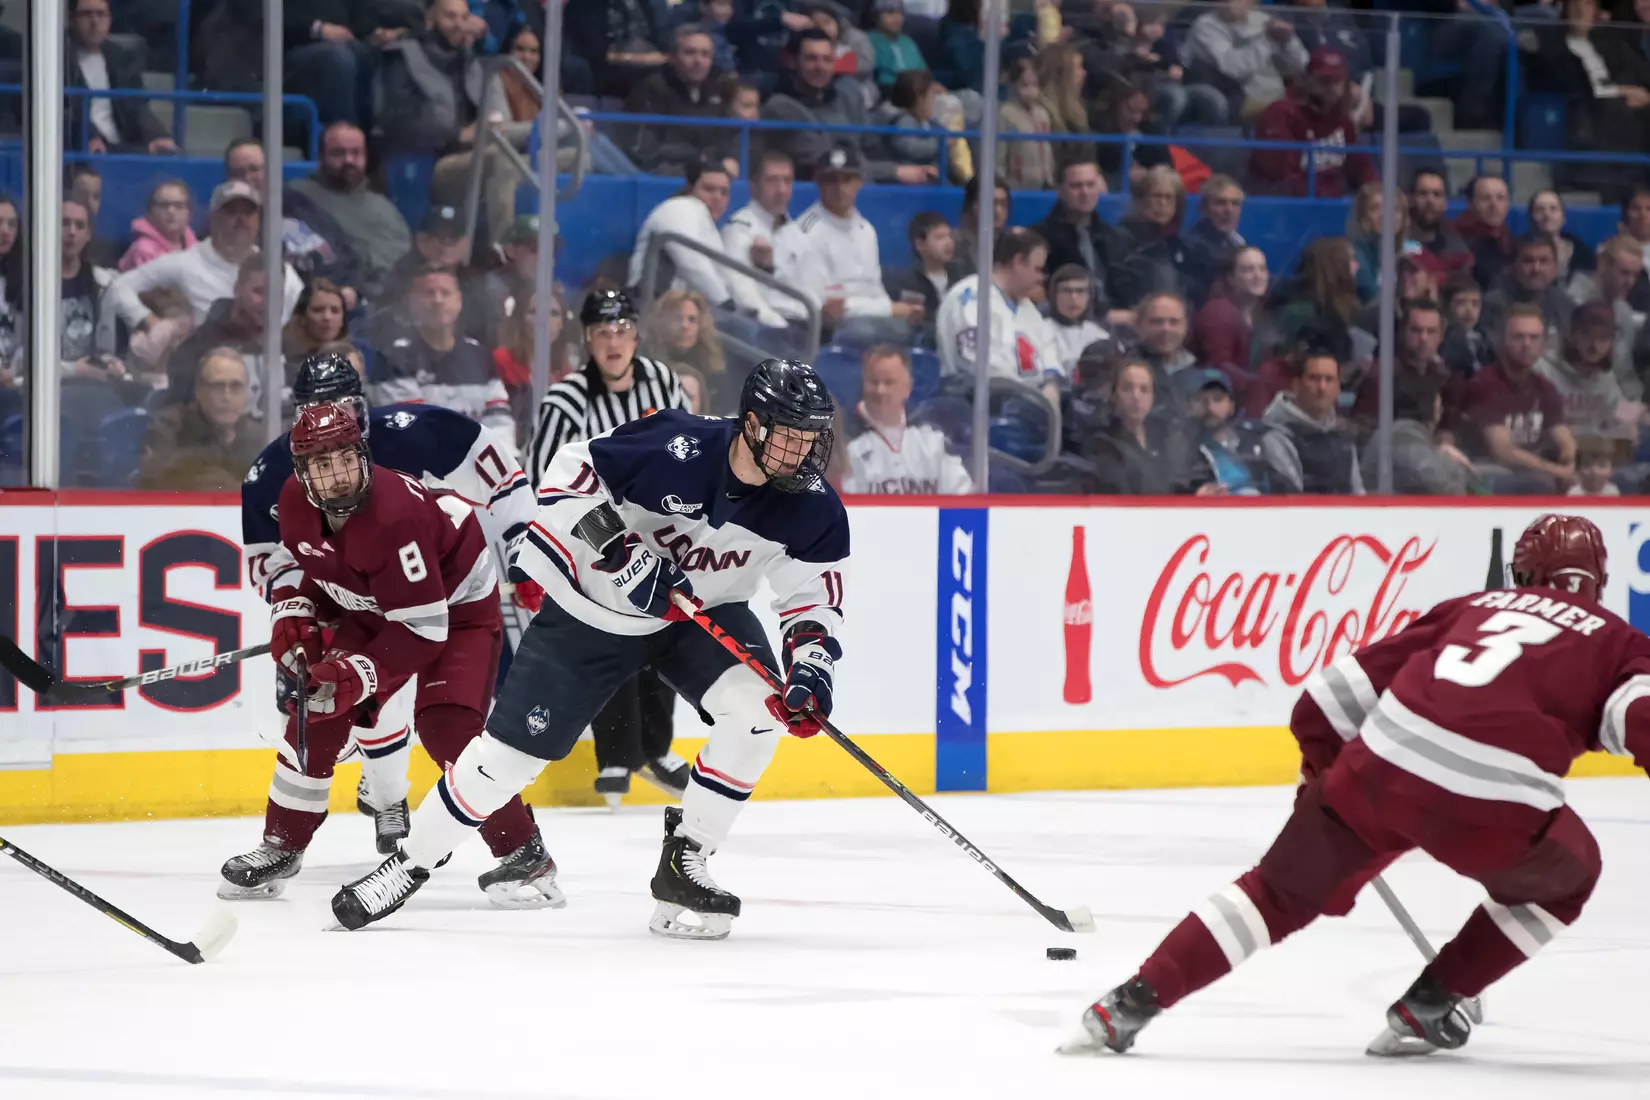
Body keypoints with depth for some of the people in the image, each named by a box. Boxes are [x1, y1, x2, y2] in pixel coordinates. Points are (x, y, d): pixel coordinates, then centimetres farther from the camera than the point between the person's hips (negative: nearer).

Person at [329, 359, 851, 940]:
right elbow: (572, 472, -19)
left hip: (702, 613, 3)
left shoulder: (810, 505, -18)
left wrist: (810, 671, -28)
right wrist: (620, 550, -28)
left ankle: (683, 865, -8)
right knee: (512, 749, -4)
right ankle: (410, 863, 17)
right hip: (591, 609, -3)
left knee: (760, 706, -23)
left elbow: (815, 595, -10)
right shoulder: (677, 448, -29)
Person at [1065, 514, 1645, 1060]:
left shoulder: (1473, 607, 28)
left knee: (1283, 890, 21)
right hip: (1492, 805, -3)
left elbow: (1344, 687, 24)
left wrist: (1322, 762, 38)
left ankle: (1134, 1001, 10)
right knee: (1562, 880, 27)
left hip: (1380, 768, 3)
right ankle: (1428, 1005, 20)